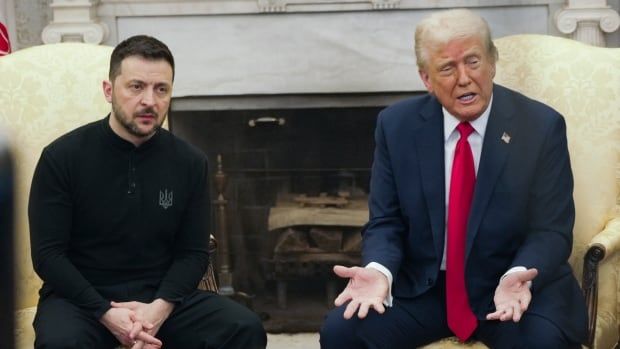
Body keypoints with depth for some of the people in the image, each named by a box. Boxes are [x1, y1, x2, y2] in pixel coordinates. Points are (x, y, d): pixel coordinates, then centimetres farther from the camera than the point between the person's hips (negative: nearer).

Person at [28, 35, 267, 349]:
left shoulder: (190, 162, 2)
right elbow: (48, 254, -8)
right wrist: (106, 313, -20)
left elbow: (194, 252, 4)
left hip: (162, 296, 3)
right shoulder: (62, 157, -7)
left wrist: (160, 308, -15)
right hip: (82, 297, -3)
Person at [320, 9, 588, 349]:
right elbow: (386, 222, 2)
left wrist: (517, 277, -28)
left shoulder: (541, 126, -7)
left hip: (516, 284, -2)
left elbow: (550, 230, -7)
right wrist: (378, 270, -21)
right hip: (423, 287, 2)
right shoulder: (397, 125, -1)